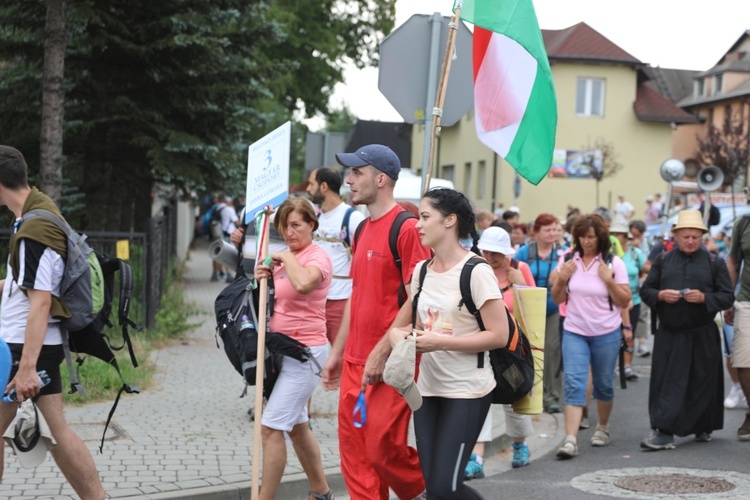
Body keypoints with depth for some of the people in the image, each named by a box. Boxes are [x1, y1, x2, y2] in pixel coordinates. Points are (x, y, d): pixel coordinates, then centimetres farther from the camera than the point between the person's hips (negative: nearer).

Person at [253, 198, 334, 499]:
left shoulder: (317, 257, -12)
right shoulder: (285, 258, 12)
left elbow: (302, 283, -36)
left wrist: (287, 258, -19)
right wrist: (261, 280, -2)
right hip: (282, 350, 9)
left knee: (271, 428, -12)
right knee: (297, 427, 17)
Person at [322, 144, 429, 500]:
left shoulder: (406, 228, -12)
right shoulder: (362, 231, 14)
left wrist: (382, 353, -19)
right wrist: (337, 353, 19)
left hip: (389, 363, -8)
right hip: (355, 363, 8)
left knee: (384, 450, -4)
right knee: (355, 456, 9)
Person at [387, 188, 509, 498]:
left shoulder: (476, 272, -13)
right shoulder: (422, 270, 8)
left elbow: (499, 335, -17)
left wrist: (440, 342, -19)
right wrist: (400, 334, -3)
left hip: (467, 391, -7)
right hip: (428, 388, 7)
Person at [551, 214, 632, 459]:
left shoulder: (614, 263, -4)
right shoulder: (567, 260, 2)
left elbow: (624, 301, -4)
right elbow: (558, 299, 8)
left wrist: (609, 281, -17)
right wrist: (562, 279, -9)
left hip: (607, 333, -1)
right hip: (574, 332, 1)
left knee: (603, 383, 12)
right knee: (573, 382, -11)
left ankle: (603, 427, 36)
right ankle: (570, 439, -18)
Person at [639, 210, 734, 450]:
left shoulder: (714, 263, 3)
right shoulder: (663, 261, 9)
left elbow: (727, 297, 0)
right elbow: (645, 291, 9)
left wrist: (704, 298, -17)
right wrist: (661, 295, -12)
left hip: (702, 336, -1)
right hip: (669, 334, 1)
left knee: (702, 384, 5)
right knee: (666, 382, -2)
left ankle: (703, 428, 16)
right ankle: (664, 433, 3)